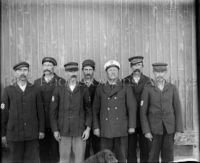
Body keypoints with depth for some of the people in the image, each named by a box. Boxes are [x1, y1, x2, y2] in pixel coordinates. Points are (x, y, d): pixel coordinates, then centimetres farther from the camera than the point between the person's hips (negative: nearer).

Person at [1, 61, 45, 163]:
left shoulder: (35, 90, 4)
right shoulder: (8, 90, 2)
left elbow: (40, 111, 6)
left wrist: (41, 130, 3)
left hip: (32, 134, 1)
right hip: (14, 133, 0)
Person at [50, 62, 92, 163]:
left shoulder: (84, 90, 3)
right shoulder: (58, 90, 3)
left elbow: (88, 111, 5)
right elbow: (53, 112, 4)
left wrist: (88, 128, -3)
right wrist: (55, 130, -1)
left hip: (80, 132, 0)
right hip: (63, 133, 0)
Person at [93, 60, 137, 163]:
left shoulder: (126, 89, 6)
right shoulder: (100, 89, 9)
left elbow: (132, 108, 3)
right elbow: (95, 109, 9)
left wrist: (132, 126, -3)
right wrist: (96, 127, 3)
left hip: (121, 130, 0)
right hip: (105, 130, 1)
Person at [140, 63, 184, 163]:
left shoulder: (172, 88, 1)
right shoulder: (147, 89, -5)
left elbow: (177, 109, 1)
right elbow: (143, 111, -5)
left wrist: (179, 129, -5)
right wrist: (146, 131, -11)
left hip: (169, 127, 2)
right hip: (154, 127, -1)